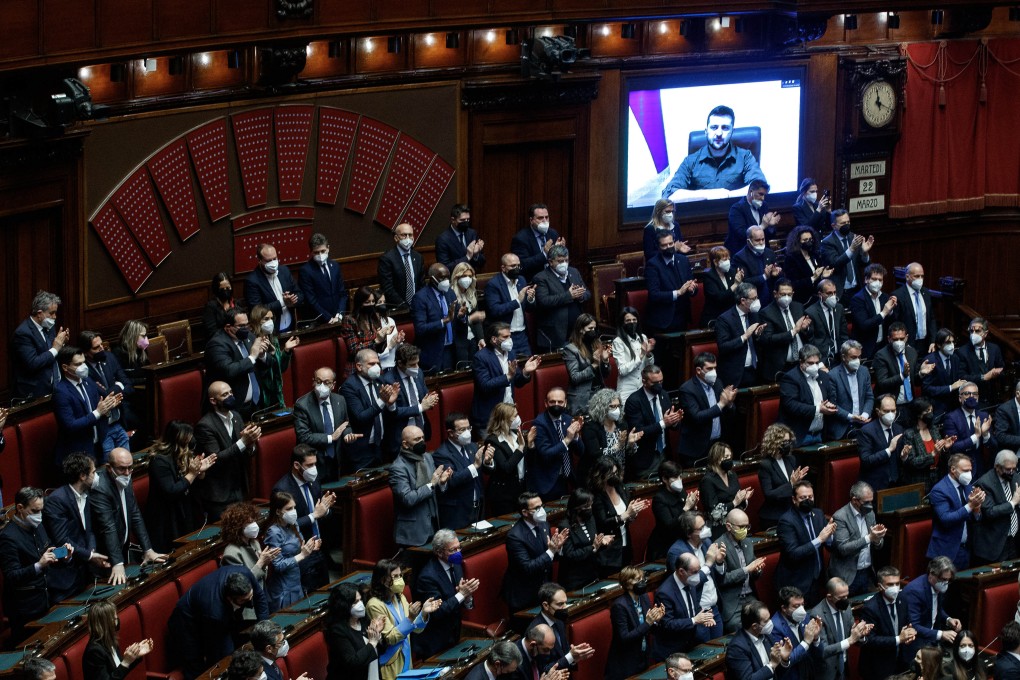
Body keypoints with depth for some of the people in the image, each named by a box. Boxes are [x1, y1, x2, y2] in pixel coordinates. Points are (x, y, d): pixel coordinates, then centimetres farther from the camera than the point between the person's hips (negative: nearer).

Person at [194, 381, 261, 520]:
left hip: (238, 491, 6)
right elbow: (215, 459, -21)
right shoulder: (205, 426, -16)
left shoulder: (235, 416, 6)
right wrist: (243, 442, -27)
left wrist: (250, 444, -14)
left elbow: (247, 455, 10)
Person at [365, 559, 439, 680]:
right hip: (389, 664, -7)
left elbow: (415, 629, 6)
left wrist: (424, 613, -13)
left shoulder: (400, 598, 4)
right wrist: (410, 619, -29)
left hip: (405, 659, 7)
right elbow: (389, 638, -20)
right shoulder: (375, 605, -18)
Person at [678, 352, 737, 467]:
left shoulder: (717, 384, 8)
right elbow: (696, 417, -24)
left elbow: (728, 415, 11)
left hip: (718, 445, 6)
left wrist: (729, 403, -11)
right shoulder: (687, 389, -13)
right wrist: (721, 404, -24)